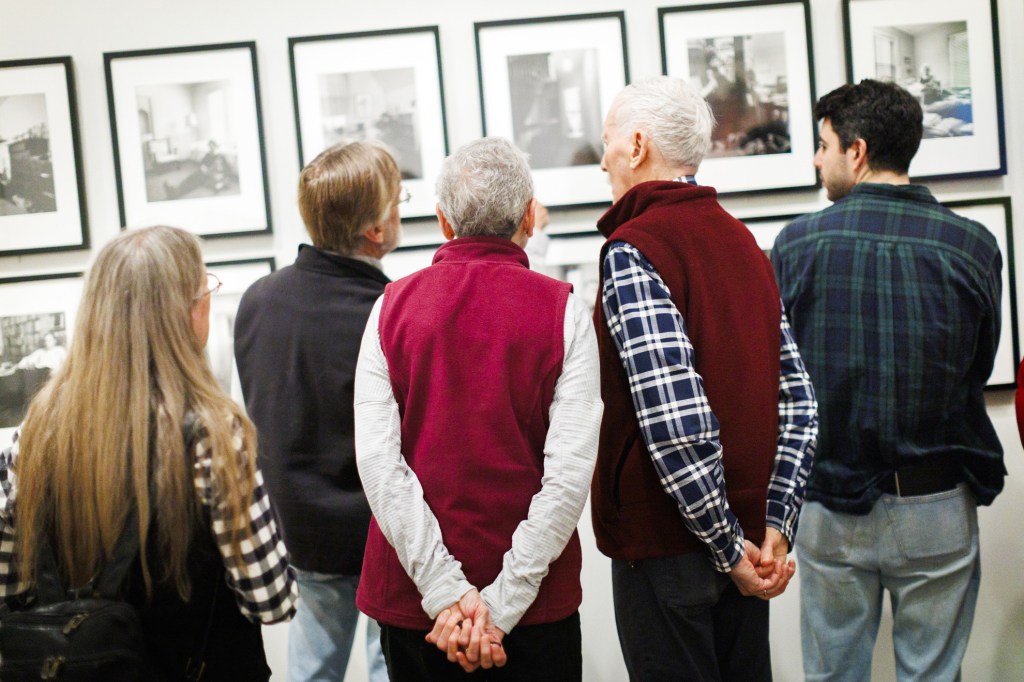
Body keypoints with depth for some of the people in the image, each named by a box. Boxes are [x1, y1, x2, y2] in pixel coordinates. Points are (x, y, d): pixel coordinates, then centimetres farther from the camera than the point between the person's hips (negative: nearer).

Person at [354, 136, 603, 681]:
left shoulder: (391, 307, -2)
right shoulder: (563, 312, -6)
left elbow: (377, 459, -12)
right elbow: (569, 471, -16)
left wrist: (446, 592, -13)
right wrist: (502, 604, -14)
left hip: (409, 596, 2)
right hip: (537, 601, -1)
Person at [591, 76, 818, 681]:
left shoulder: (633, 250, -14)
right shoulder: (743, 241, 9)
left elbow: (677, 419, -24)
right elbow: (798, 402, 7)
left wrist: (728, 545, -15)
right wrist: (775, 525, 5)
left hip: (666, 541, -7)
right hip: (749, 531, 7)